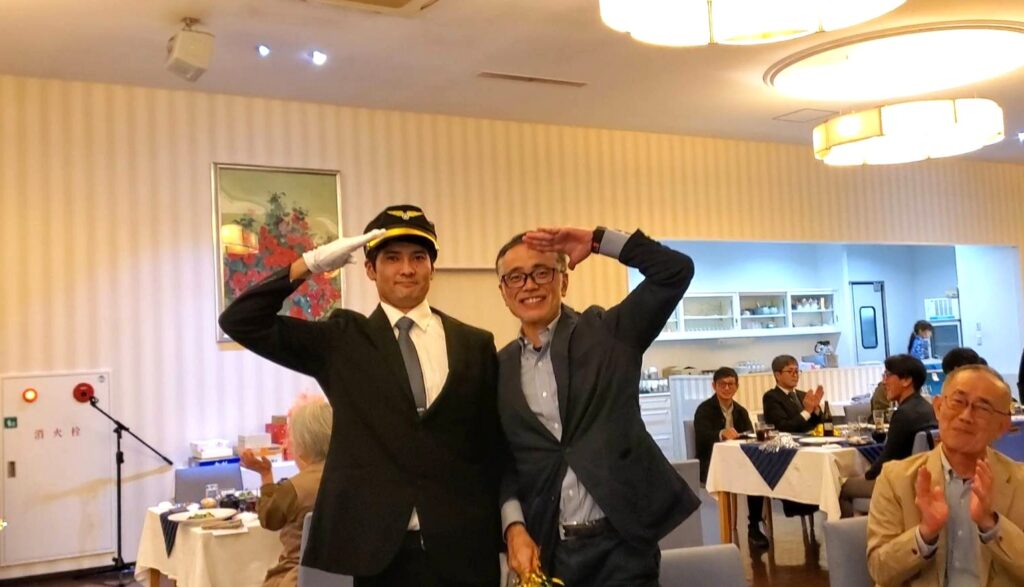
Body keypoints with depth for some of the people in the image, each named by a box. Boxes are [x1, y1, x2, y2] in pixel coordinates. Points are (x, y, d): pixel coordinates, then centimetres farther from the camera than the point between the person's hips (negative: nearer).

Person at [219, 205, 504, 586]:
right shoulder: (342, 339, 4)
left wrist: (500, 533, 5)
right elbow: (240, 322, -2)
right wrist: (311, 263, -10)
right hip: (379, 548, 0)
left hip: (465, 546, 1)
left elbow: (494, 445, 7)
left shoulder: (475, 344, 6)